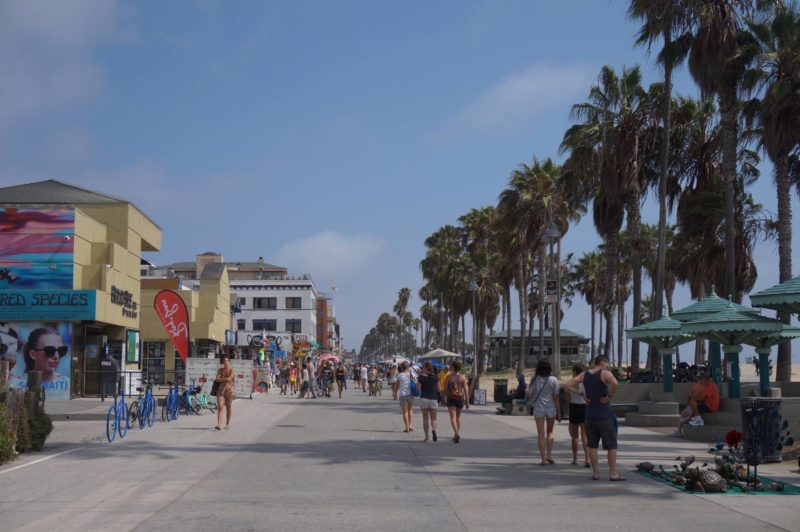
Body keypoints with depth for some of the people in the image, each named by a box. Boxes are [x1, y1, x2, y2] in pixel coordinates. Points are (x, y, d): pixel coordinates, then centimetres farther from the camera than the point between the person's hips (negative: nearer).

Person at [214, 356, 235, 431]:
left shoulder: (231, 370, -2)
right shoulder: (220, 370, 9)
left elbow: (229, 379, -16)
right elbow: (217, 379, -3)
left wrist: (221, 379, -6)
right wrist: (225, 379, -10)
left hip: (229, 390, -2)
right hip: (221, 390, 2)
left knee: (228, 407, 6)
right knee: (220, 406, -10)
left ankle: (227, 424, 19)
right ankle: (218, 425, -17)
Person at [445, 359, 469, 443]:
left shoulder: (449, 377, -5)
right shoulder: (462, 378, -2)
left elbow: (445, 389, -4)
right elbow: (465, 390, -3)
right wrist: (467, 402, 2)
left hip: (451, 398, -2)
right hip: (460, 398, 2)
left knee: (453, 417, -6)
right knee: (458, 417, 18)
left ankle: (457, 434, -26)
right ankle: (456, 435, 25)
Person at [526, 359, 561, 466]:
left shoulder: (534, 379, -4)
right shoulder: (553, 380, -5)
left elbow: (528, 395, 0)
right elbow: (556, 397, -4)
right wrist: (559, 413, 2)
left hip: (538, 409, 0)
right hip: (551, 409, 0)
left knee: (541, 434, 4)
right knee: (550, 432, 18)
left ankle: (543, 459, 2)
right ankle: (549, 455, 6)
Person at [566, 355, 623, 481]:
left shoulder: (584, 374, 7)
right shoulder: (605, 373, -10)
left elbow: (569, 385, 4)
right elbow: (615, 383, -31)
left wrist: (582, 394, 3)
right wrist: (610, 396, -17)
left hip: (590, 414, 5)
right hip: (604, 414, -5)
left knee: (592, 445, 11)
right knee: (611, 445, 3)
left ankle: (595, 473, 13)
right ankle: (613, 474, 4)